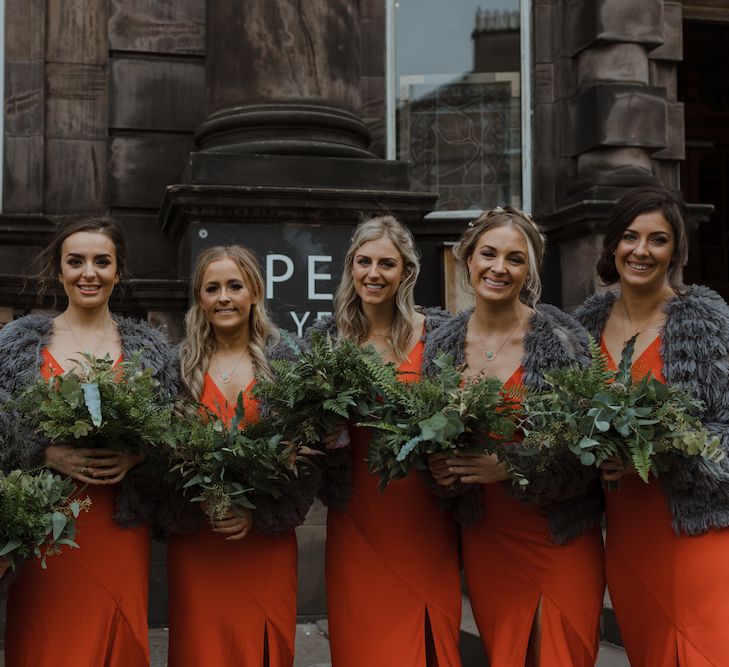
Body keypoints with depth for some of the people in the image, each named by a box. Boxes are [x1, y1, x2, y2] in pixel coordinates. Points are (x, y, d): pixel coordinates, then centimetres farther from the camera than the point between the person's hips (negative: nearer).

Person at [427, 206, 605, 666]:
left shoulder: (562, 338, -10)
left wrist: (511, 463, -23)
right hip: (484, 540, 3)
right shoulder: (444, 346, 2)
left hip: (562, 539, -3)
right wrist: (440, 468, -9)